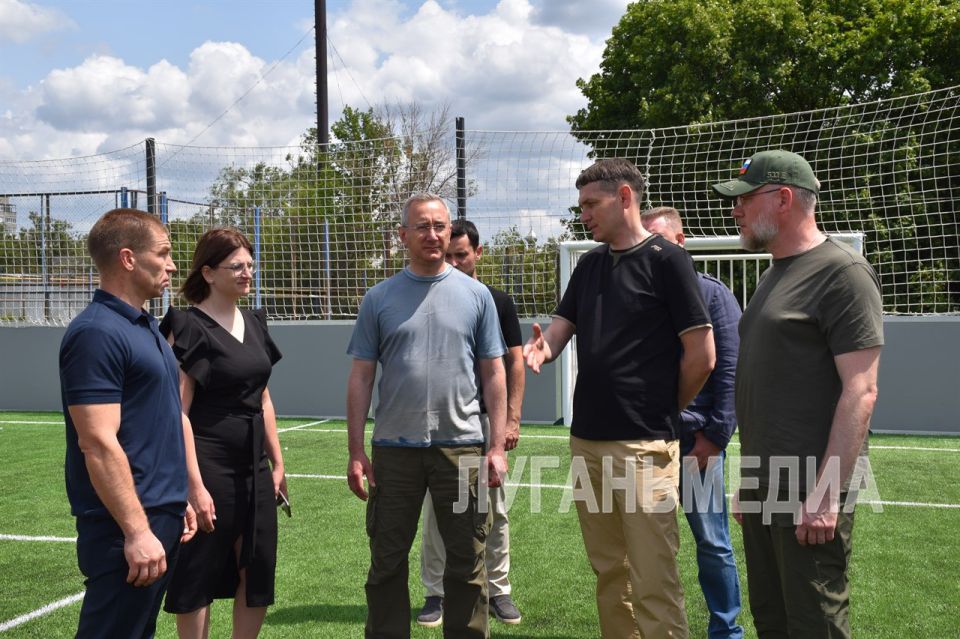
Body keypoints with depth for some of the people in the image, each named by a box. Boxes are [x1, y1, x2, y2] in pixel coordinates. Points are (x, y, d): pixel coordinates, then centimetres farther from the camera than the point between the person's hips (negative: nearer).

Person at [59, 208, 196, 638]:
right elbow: (98, 444, -22)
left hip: (159, 517, 9)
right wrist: (136, 530, -22)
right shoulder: (96, 332, -16)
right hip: (127, 526, -9)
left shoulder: (144, 326, 13)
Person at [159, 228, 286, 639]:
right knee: (199, 574, 5)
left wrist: (277, 463, 14)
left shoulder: (254, 323, 10)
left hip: (254, 467, 7)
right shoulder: (190, 327, -11)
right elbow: (178, 411, -16)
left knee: (258, 571, 12)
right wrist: (194, 484, -20)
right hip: (209, 466, -7)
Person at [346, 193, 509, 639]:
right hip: (394, 448, 0)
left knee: (467, 563, 7)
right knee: (387, 561, 9)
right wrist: (355, 452, -2)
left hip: (462, 446, 0)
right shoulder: (379, 299, 4)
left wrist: (497, 446, -1)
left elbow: (493, 374, 5)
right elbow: (361, 377, 4)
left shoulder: (476, 295, 5)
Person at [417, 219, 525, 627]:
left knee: (493, 510, 7)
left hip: (486, 418, 0)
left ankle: (498, 590, 20)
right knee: (436, 511, 4)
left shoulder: (498, 302, 4)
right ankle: (436, 593, 15)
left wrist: (512, 418, -4)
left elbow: (515, 362, 4)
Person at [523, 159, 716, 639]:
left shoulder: (667, 260, -7)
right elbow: (562, 325, 11)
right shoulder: (590, 263, 16)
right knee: (608, 571, 15)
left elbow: (701, 355, -8)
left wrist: (663, 415, 3)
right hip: (586, 440, 7)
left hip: (644, 447, -7)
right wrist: (543, 346, -13)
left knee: (653, 582, -6)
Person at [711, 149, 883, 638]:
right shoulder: (775, 275, 16)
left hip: (809, 492, -9)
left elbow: (860, 391, -17)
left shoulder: (841, 272, -11)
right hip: (762, 488, 9)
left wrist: (826, 493, -22)